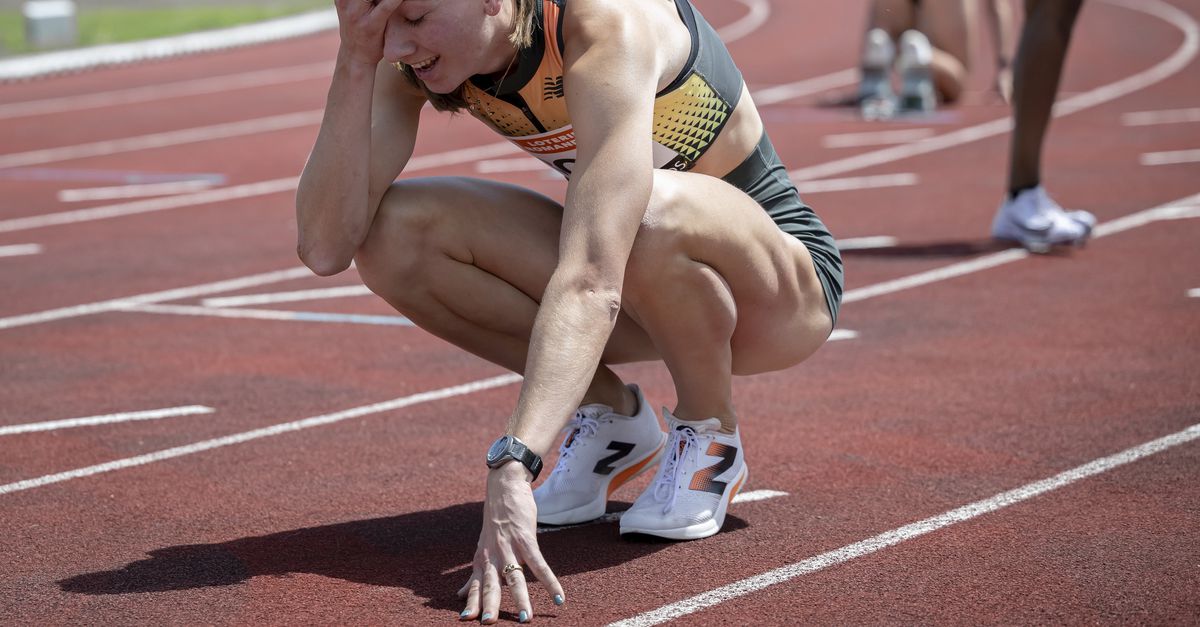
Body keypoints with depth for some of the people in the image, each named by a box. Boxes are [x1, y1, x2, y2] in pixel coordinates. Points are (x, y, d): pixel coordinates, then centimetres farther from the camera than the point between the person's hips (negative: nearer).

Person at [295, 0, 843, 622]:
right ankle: (609, 414, 2)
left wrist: (511, 467, -51)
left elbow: (591, 285, -43)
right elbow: (325, 247, -21)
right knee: (392, 233, -16)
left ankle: (711, 436, -10)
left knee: (652, 212, -40)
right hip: (659, 278, 6)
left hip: (777, 288, -6)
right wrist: (355, 60, -30)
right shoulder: (415, 58, -13)